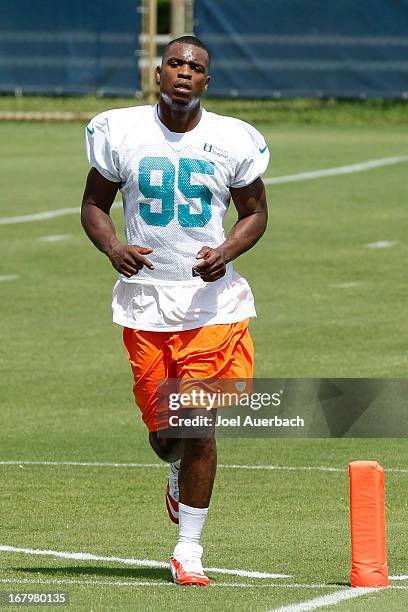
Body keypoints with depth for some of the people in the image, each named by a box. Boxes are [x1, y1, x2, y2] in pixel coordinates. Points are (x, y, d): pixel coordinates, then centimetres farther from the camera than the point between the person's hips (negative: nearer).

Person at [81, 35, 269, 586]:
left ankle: (189, 548, 3)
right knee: (163, 430, 4)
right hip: (145, 294, 1)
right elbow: (94, 204, 8)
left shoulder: (233, 141, -2)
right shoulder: (120, 132, -1)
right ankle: (177, 472, 42)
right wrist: (113, 248, -13)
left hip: (211, 298, -1)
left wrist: (226, 251, -11)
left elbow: (255, 212, 9)